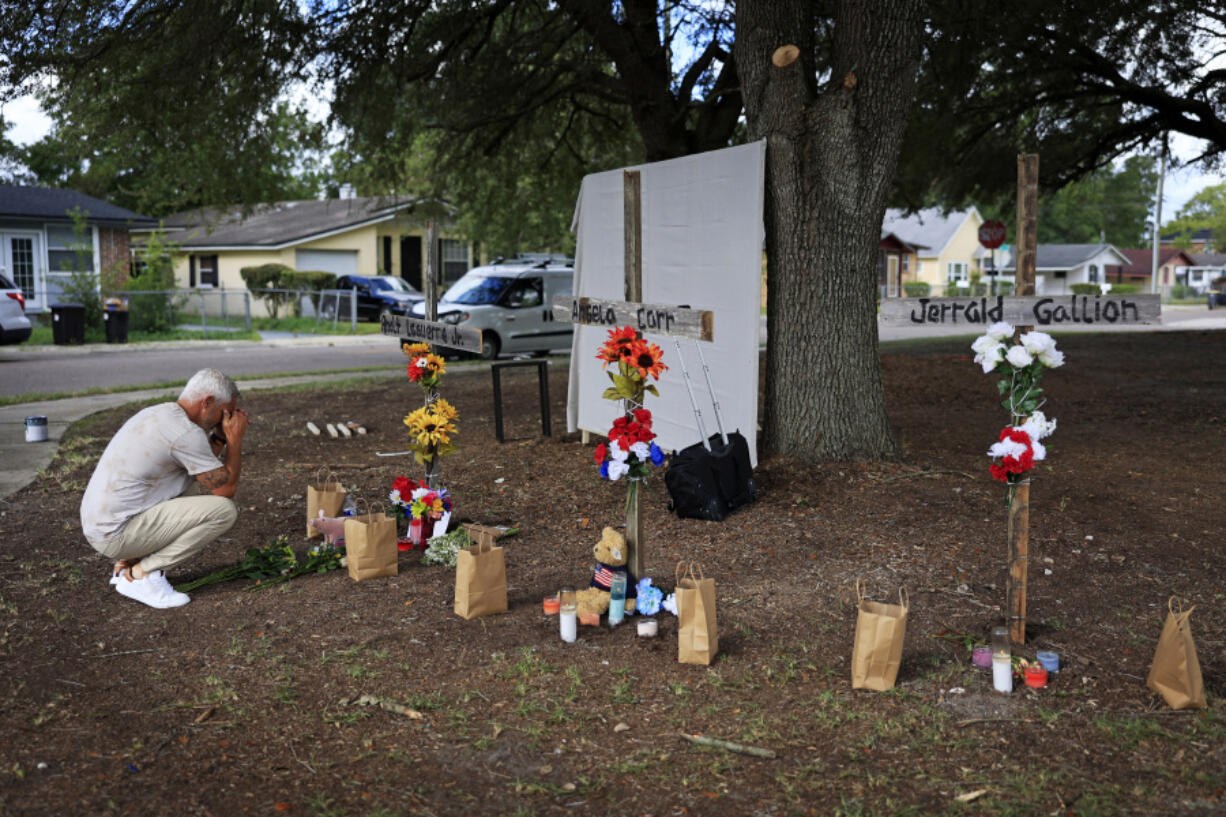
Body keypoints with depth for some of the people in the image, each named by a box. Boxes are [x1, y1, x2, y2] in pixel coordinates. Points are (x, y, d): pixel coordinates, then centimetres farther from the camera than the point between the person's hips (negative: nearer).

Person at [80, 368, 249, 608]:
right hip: (117, 535, -10)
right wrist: (235, 439, -2)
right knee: (223, 510, -15)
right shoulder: (186, 433, -18)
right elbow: (226, 488, -11)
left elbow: (201, 467, 22)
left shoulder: (156, 414, 12)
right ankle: (140, 574, -5)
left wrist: (222, 436, 12)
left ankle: (127, 563, 14)